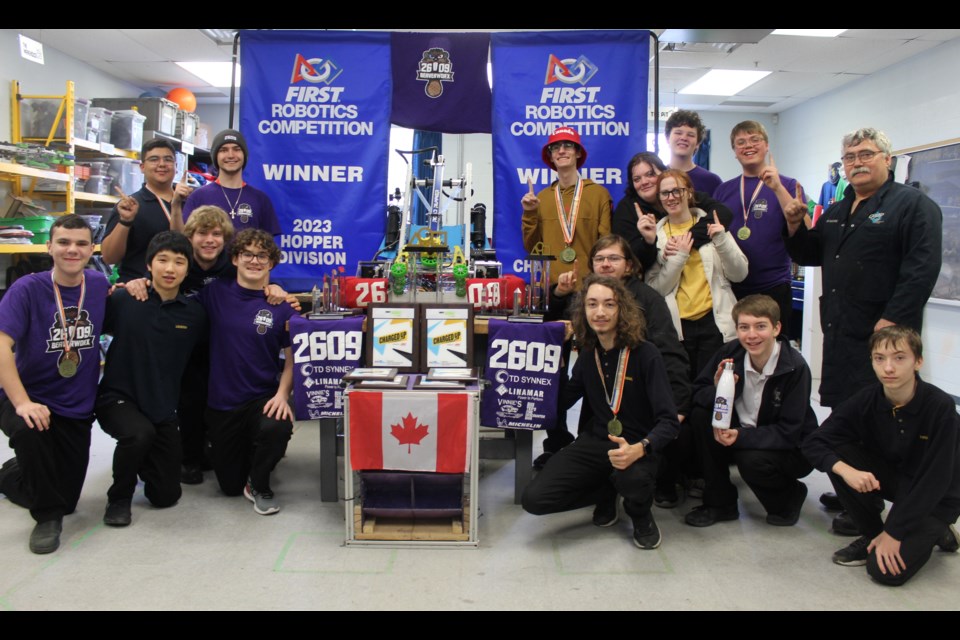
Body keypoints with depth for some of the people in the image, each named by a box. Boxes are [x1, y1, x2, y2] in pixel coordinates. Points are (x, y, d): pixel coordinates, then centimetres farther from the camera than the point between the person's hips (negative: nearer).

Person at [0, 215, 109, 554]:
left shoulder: (99, 285, -4)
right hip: (29, 399, -3)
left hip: (77, 410, 4)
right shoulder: (27, 289, -14)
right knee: (30, 431, -39)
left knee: (65, 498, 9)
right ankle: (47, 517, -14)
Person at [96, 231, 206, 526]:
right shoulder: (124, 300, -10)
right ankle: (119, 497, -7)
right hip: (118, 397, -3)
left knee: (166, 496, 5)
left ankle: (139, 459, 39)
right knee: (140, 433, -37)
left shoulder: (194, 313, -4)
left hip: (163, 408, 3)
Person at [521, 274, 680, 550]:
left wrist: (639, 449, -37)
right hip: (595, 442, 4)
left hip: (636, 447, -4)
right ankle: (606, 493, 14)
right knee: (534, 499, -14)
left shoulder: (646, 354, -13)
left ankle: (641, 515, 0)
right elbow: (563, 401, 15)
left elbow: (669, 420, -17)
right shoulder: (588, 355, 5)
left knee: (632, 478, -41)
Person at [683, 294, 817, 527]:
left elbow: (789, 433, -23)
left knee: (752, 460, -33)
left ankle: (790, 497, 5)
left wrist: (741, 436, -35)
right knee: (701, 414, -19)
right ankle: (720, 502, -5)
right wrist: (717, 390, -30)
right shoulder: (730, 353, -13)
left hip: (792, 449, -4)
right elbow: (696, 393, -8)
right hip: (741, 433, 4)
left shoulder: (795, 368, -23)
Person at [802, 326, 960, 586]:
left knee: (887, 570, -20)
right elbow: (814, 443, -14)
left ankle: (936, 531, 10)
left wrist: (893, 531, -22)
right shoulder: (866, 401, -15)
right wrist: (846, 470, -35)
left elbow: (936, 480, -23)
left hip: (935, 498, -4)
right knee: (838, 455, -22)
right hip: (890, 478, 4)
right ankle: (871, 536, -3)